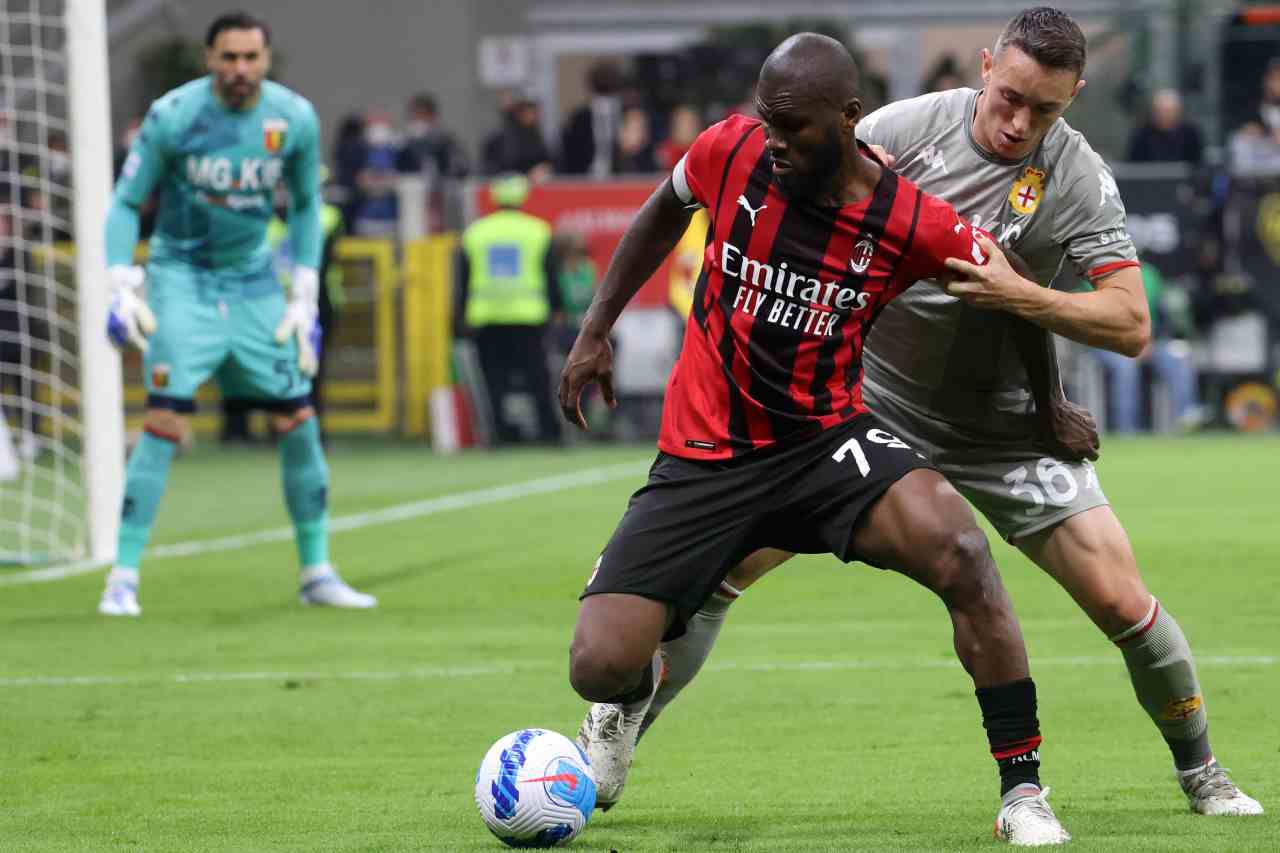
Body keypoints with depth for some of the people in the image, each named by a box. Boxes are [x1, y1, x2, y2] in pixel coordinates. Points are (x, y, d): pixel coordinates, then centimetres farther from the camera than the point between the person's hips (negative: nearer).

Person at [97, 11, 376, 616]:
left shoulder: (295, 119, -6)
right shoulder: (172, 116, -15)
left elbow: (306, 205, 9)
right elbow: (125, 203, -6)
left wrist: (305, 298, 6)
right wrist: (121, 289, -16)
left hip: (254, 282, 4)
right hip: (181, 277, -4)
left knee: (298, 422, 1)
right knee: (165, 422, -17)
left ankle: (317, 574, 16)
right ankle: (123, 577, -12)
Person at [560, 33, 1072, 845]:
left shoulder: (912, 223, -15)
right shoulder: (730, 153, -10)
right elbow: (665, 212, 14)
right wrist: (597, 328, 15)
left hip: (827, 441, -1)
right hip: (701, 461, 1)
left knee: (960, 553, -32)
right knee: (598, 669, -12)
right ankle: (638, 689, 31)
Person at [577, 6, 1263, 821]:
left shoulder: (1082, 180, -14)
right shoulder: (910, 126, -12)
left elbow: (1131, 325, -19)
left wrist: (1018, 294, -31)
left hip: (1006, 430, -1)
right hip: (870, 400, 1)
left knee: (1120, 600, -9)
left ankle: (1202, 773, 14)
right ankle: (616, 733, 13)